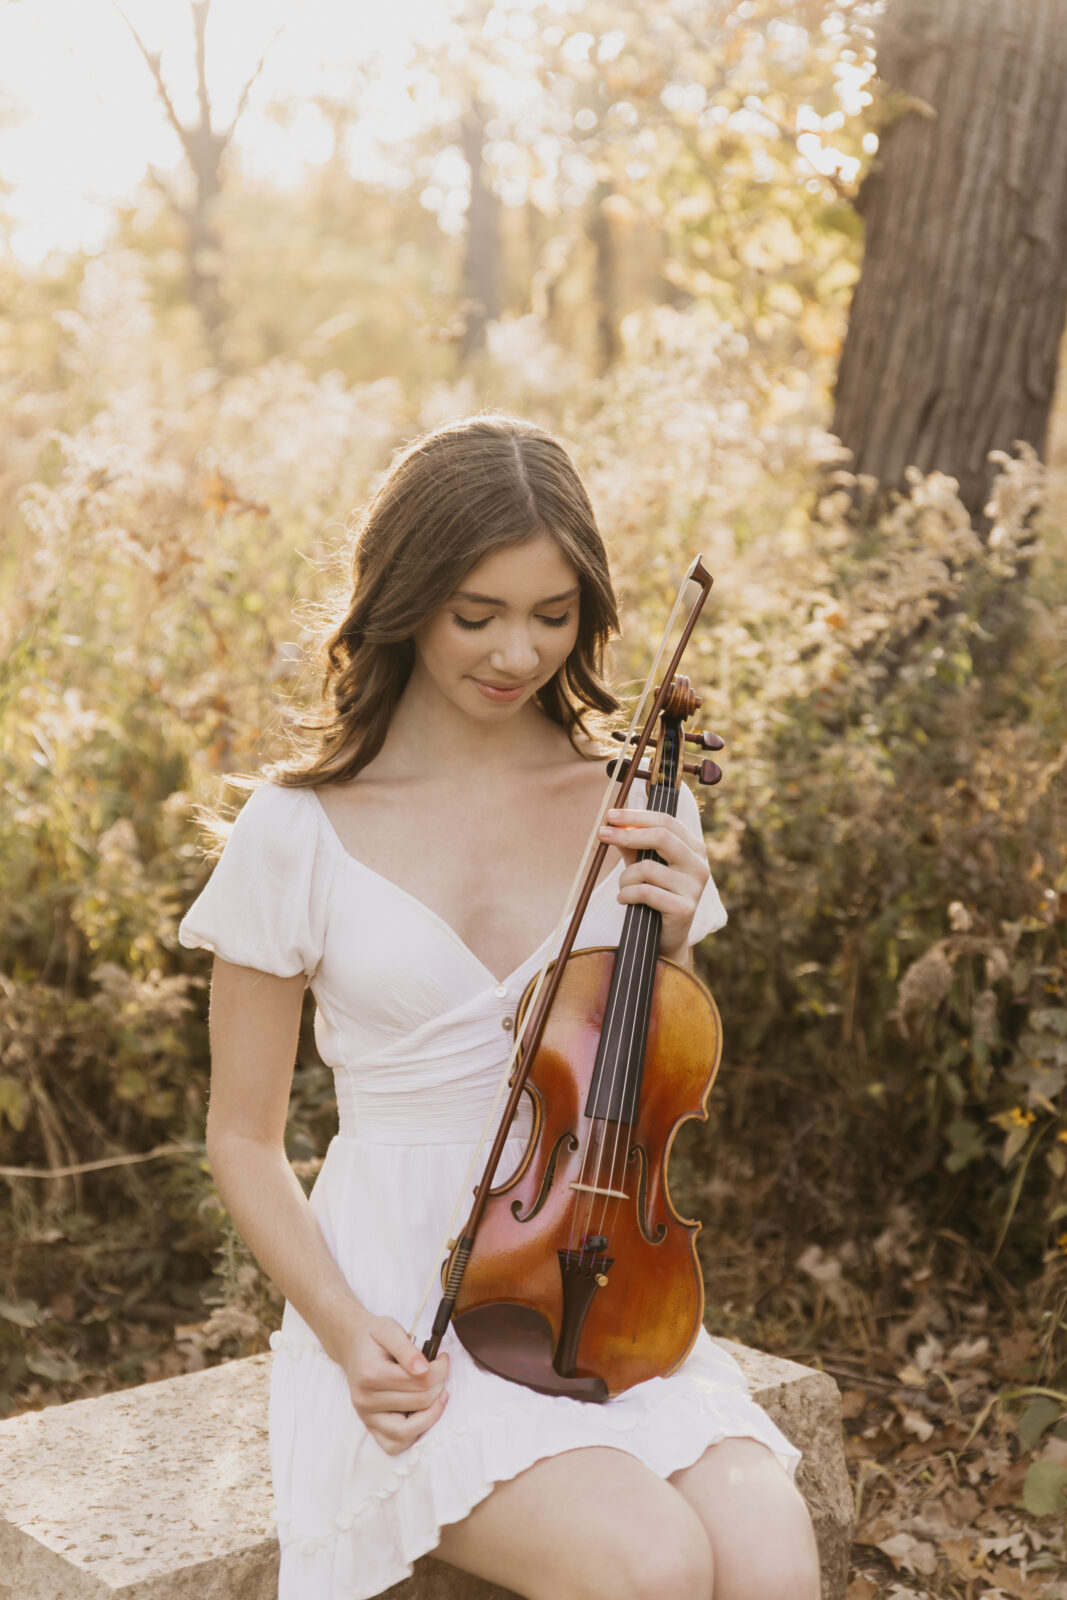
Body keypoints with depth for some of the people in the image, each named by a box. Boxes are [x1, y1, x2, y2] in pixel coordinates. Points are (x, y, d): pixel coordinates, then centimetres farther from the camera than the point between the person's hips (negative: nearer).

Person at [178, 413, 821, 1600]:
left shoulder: (634, 807, 3)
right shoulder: (301, 830, -6)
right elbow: (244, 1140, 2)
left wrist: (669, 948, -7)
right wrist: (345, 1331, -13)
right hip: (403, 1307, -3)